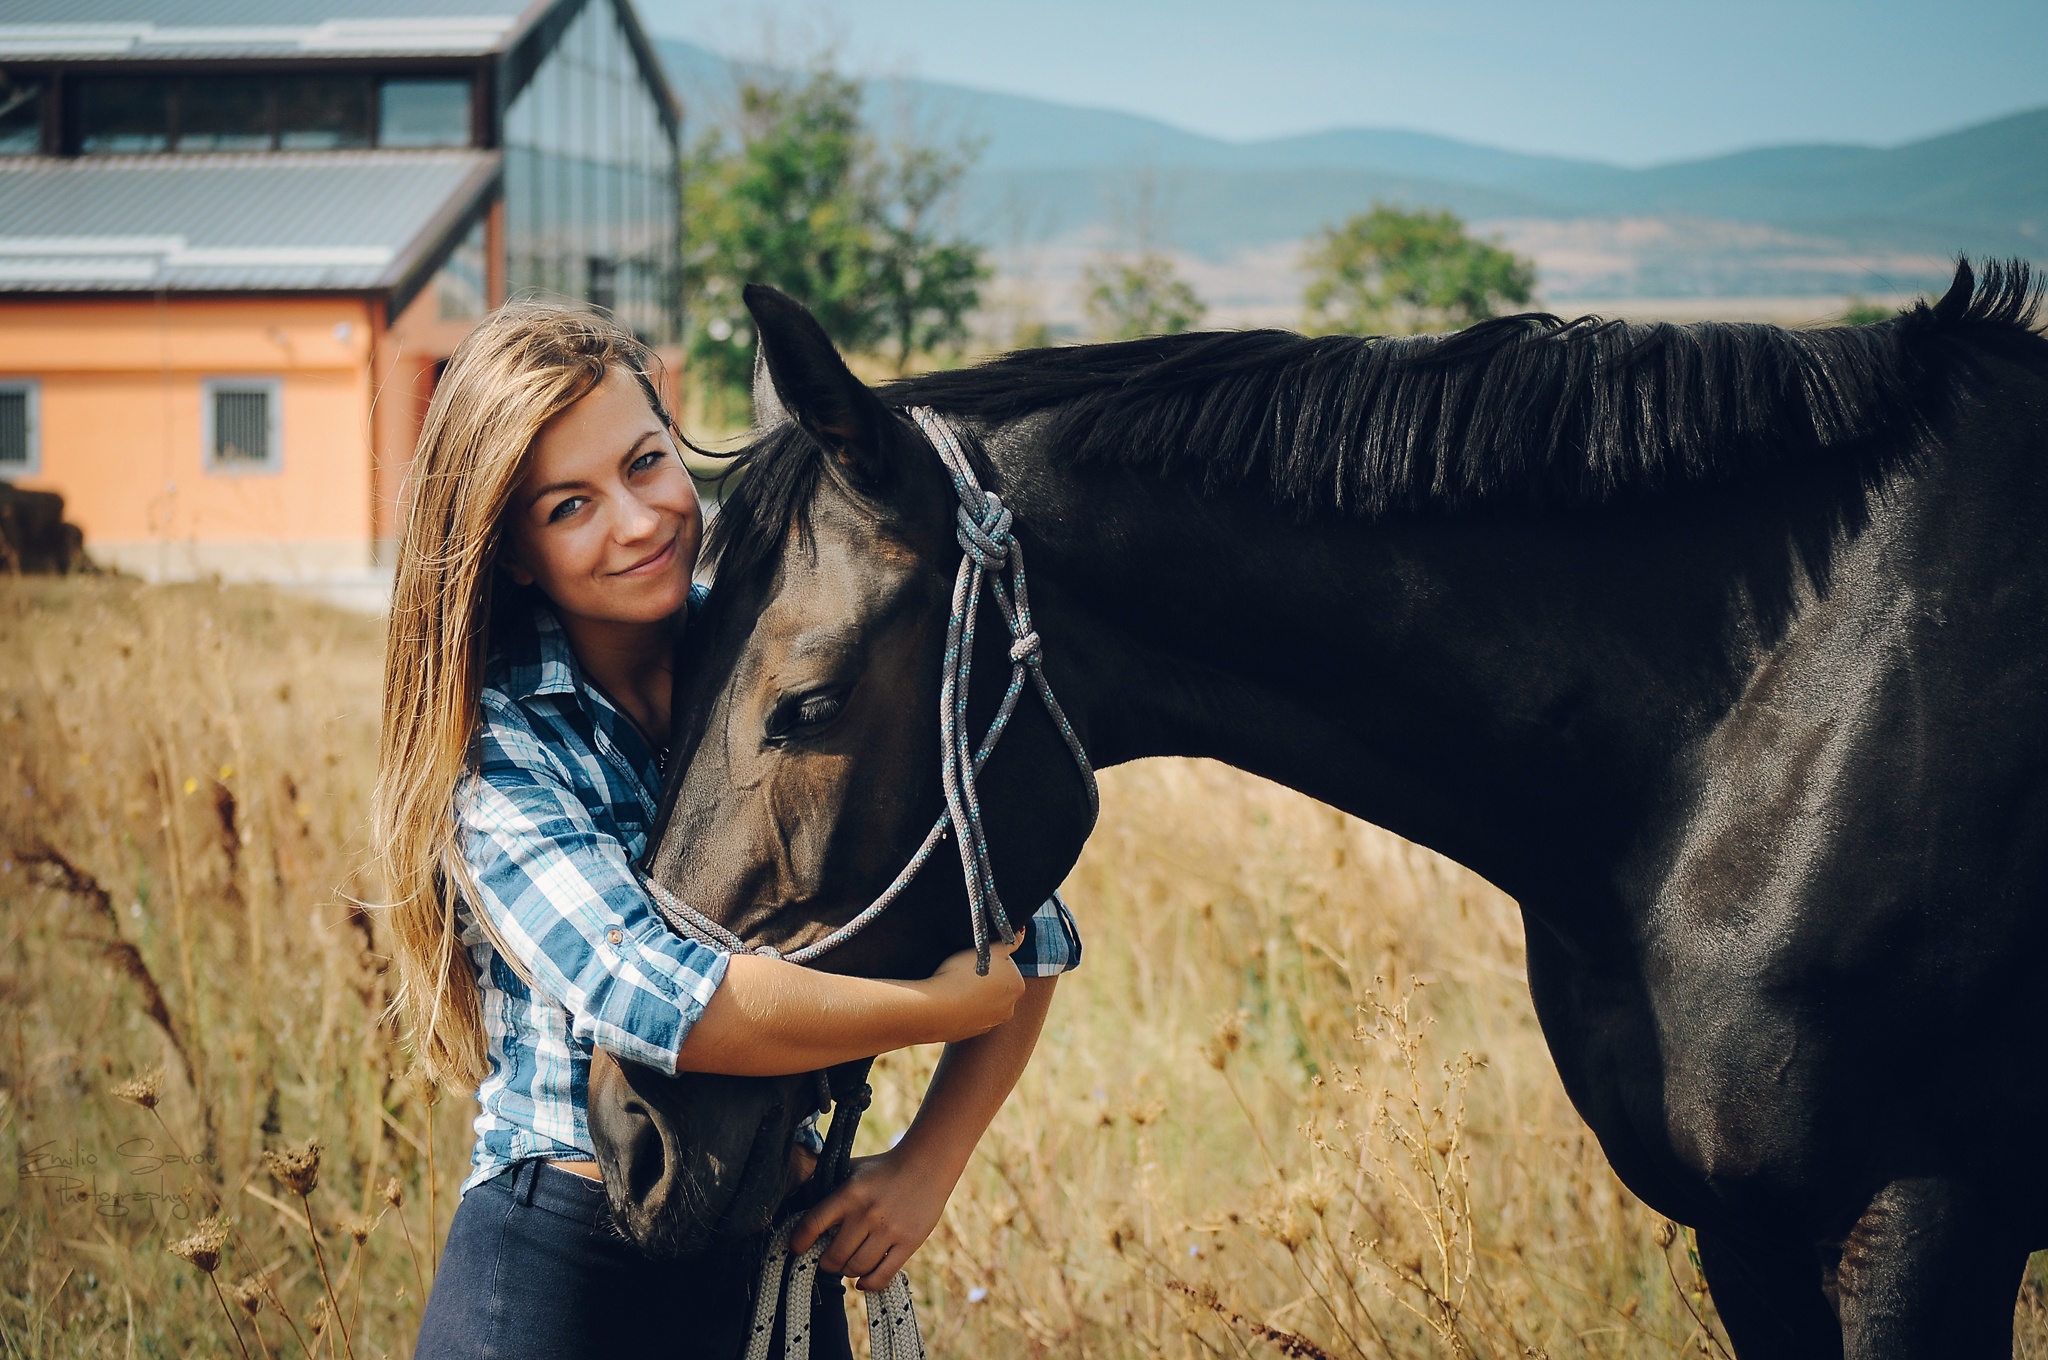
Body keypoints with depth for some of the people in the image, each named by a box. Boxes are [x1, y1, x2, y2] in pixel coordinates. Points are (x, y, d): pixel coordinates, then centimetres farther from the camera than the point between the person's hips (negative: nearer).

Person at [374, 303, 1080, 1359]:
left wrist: (925, 1169, -9)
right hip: (552, 1267, -3)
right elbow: (651, 999, -26)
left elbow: (1033, 935, 3)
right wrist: (956, 1000, -19)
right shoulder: (493, 738, -10)